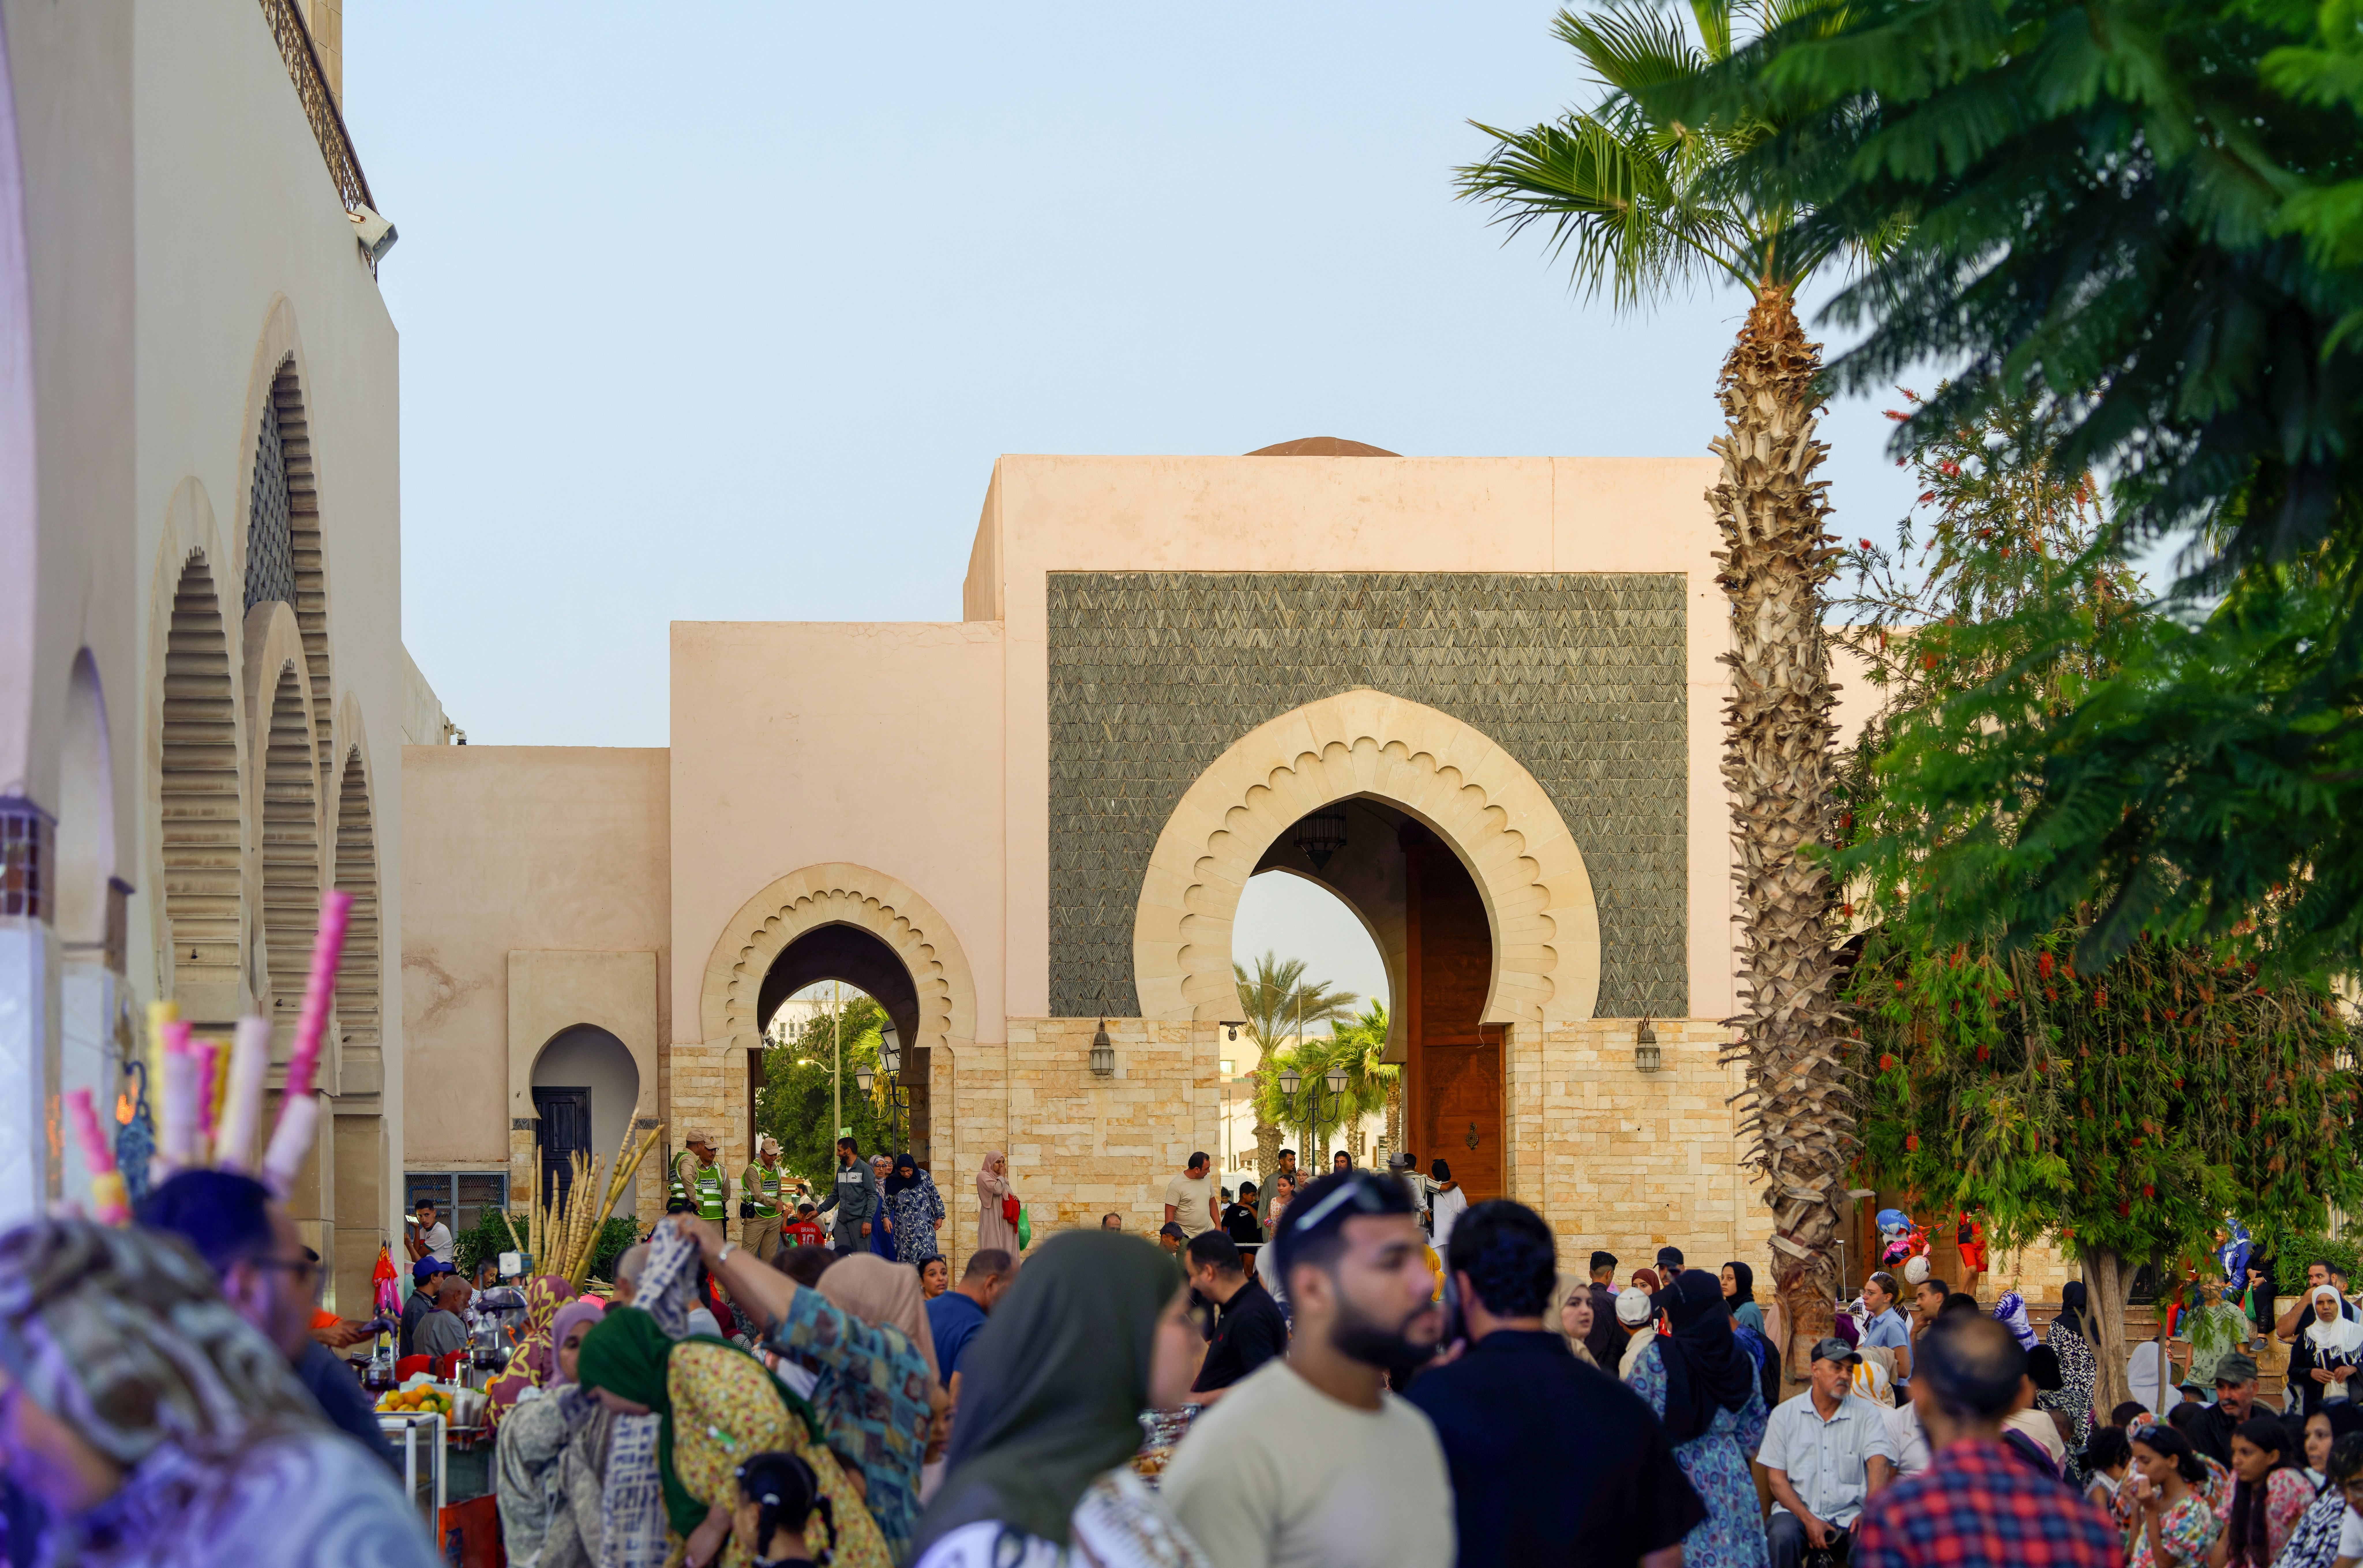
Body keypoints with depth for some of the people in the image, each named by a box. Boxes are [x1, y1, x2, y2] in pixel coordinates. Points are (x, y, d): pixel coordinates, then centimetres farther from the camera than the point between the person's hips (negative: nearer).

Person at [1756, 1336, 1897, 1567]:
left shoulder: (1866, 1413, 7)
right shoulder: (1785, 1414, 7)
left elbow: (1878, 1463, -8)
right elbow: (1776, 1478, 3)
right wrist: (1809, 1520, -13)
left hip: (1850, 1514, 0)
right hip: (1797, 1511, 0)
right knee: (1782, 1535, -33)